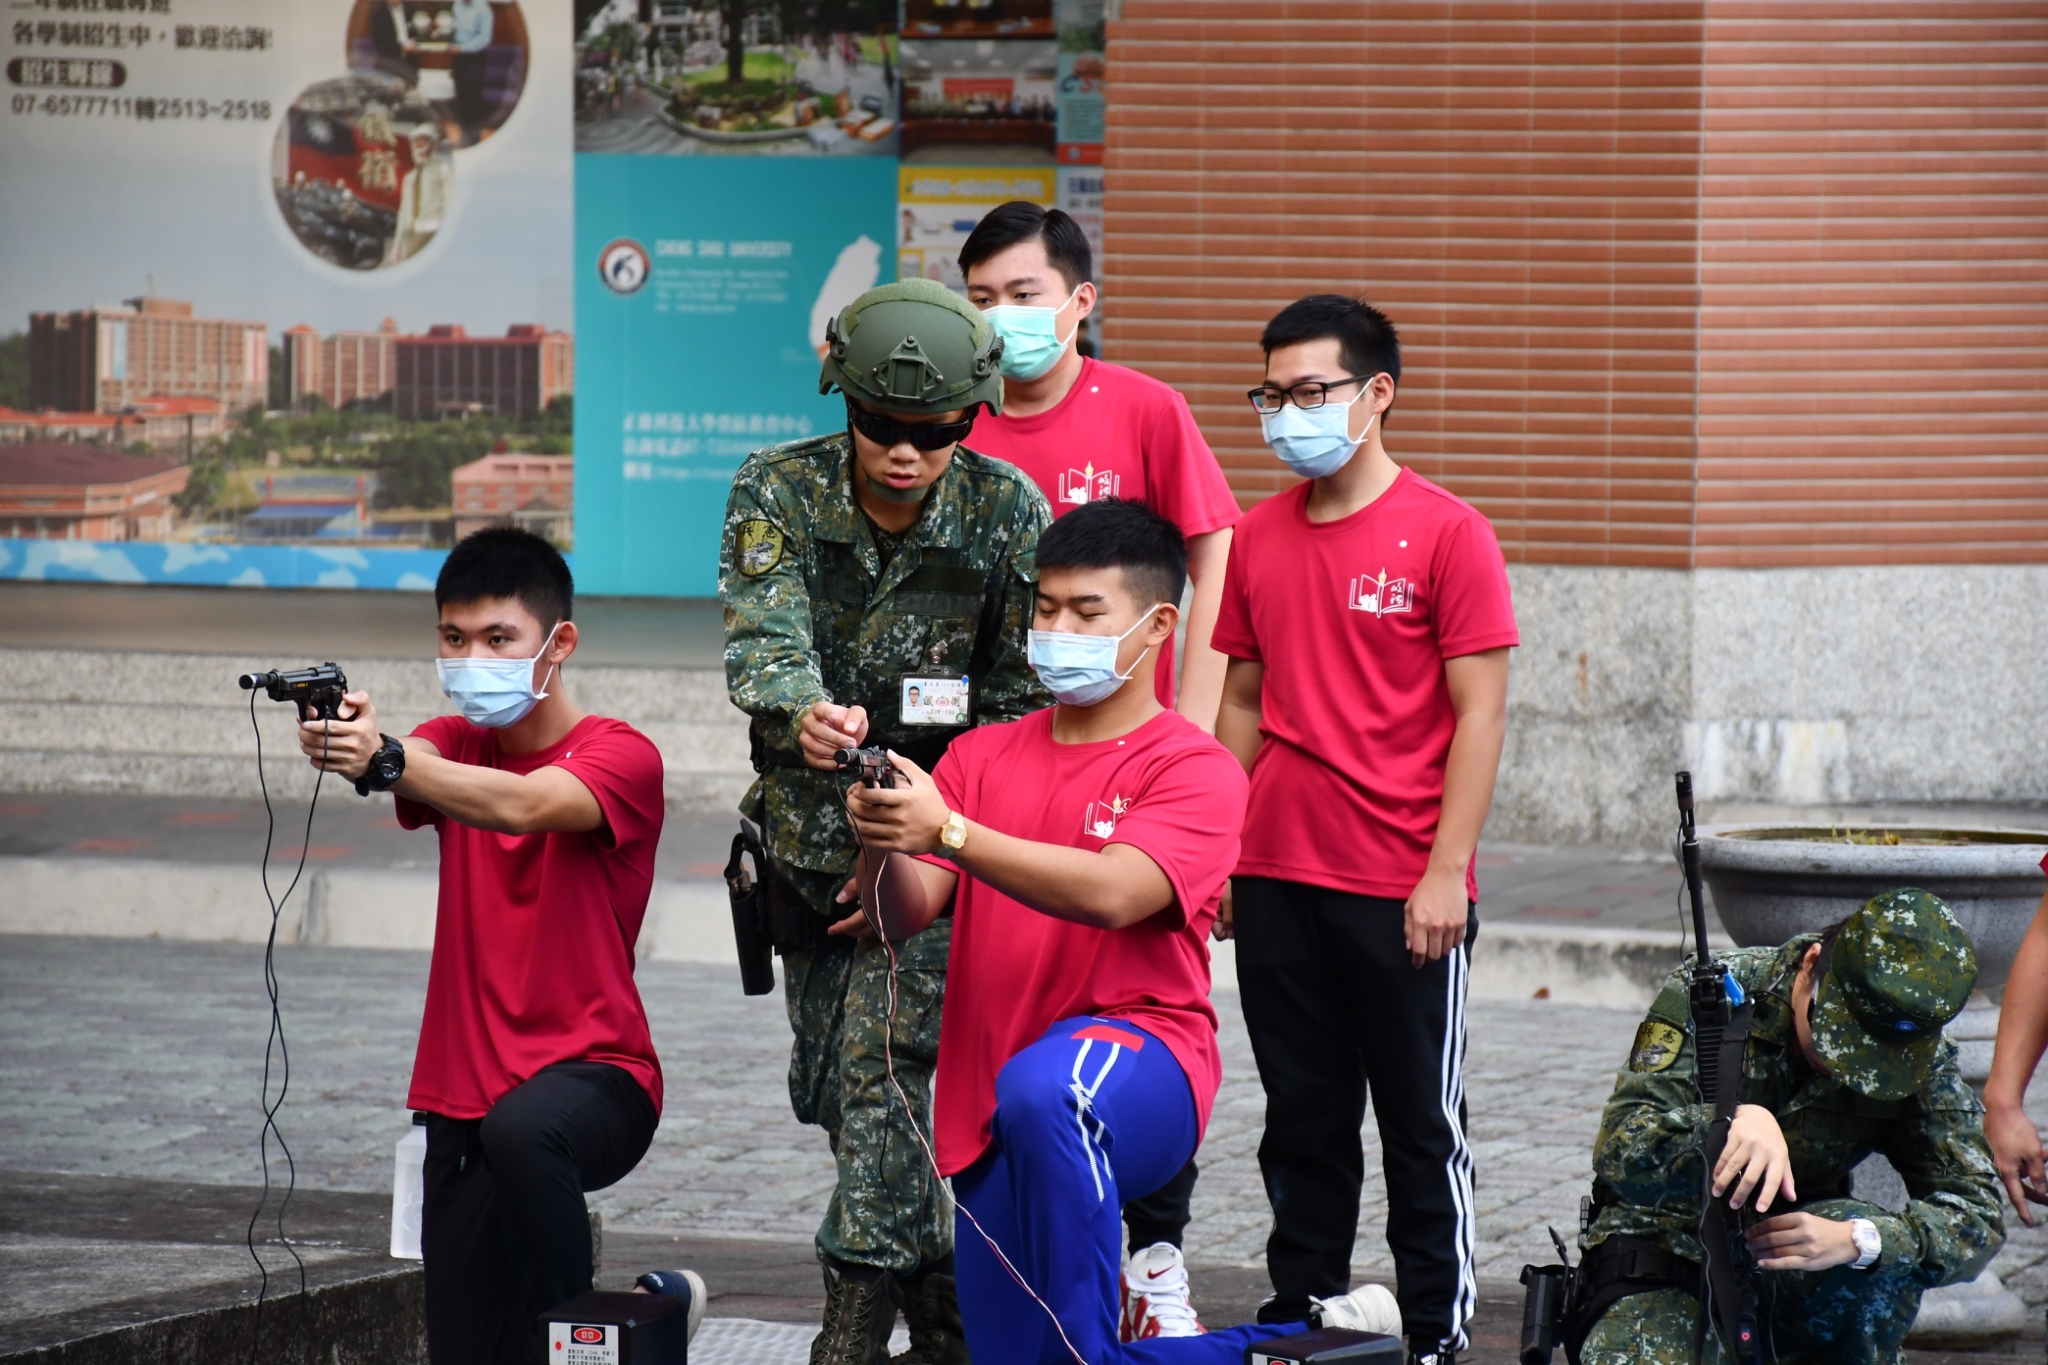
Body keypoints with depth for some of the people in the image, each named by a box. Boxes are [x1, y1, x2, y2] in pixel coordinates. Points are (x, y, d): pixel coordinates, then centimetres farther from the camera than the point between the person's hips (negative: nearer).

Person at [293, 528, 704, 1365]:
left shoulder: (620, 759, -8)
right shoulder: (457, 745, 9)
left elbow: (521, 805, -28)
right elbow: (413, 760, -14)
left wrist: (385, 763, -44)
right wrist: (341, 738, -38)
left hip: (594, 1077, -5)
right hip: (463, 1097, 5)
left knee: (519, 1129, -39)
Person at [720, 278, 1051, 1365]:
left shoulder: (1009, 513, -11)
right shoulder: (777, 493, -9)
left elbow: (1023, 700, -4)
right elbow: (762, 639, -24)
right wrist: (803, 713, -47)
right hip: (808, 837, 4)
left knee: (878, 1072, -17)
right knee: (828, 1088, 11)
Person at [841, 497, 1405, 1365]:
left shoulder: (1196, 770, -5)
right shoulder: (984, 757, 10)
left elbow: (1111, 893, -23)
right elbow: (908, 919, 0)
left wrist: (946, 831, -30)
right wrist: (892, 848, -23)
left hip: (1138, 1058, -6)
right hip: (992, 1111, 6)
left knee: (1042, 1090, -42)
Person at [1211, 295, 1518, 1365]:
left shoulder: (1445, 533, -7)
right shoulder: (1259, 537, 9)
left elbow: (1478, 714, -9)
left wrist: (1445, 874, -14)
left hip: (1404, 893, -5)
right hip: (1275, 880, 5)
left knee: (1421, 1124, 4)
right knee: (1302, 1118, 11)